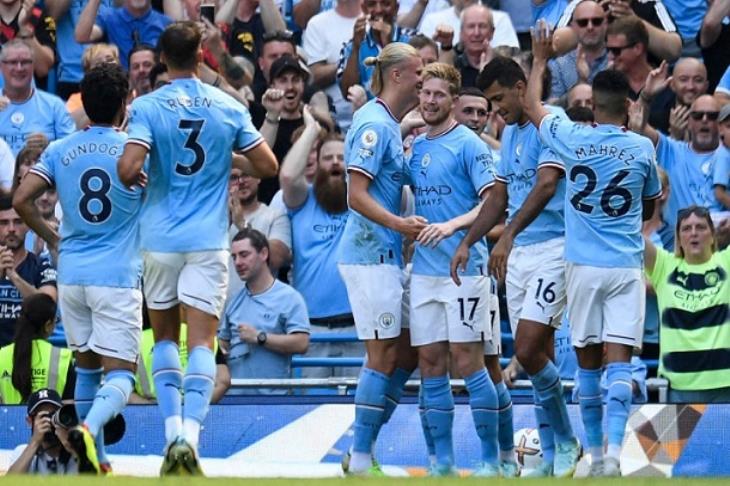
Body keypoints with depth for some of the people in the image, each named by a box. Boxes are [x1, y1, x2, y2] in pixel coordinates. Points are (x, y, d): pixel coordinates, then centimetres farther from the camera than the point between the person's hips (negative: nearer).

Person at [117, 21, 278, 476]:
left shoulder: (147, 107, -6)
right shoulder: (229, 107, 0)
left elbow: (128, 168, -17)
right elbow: (268, 166, 4)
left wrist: (135, 181, 5)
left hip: (160, 237, 0)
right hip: (208, 239, 0)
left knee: (165, 336, 17)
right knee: (202, 341, -3)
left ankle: (173, 429, 8)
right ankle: (190, 434, -20)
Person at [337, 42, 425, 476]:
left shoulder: (388, 123, 14)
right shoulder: (374, 124, -15)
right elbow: (356, 195, -21)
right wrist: (400, 224, -31)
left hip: (387, 254, 10)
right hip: (371, 254, -10)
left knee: (405, 353, 11)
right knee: (383, 356, -7)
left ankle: (363, 451, 15)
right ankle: (361, 460, -3)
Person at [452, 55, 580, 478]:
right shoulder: (509, 133, 17)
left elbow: (546, 185, -23)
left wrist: (508, 236, -31)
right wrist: (467, 243, 12)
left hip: (553, 248, -9)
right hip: (517, 253, 9)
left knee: (529, 351, -15)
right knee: (539, 356, 8)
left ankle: (566, 442, 1)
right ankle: (551, 457, 12)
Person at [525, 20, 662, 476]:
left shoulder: (573, 139, -3)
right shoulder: (643, 148, -2)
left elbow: (533, 106, 17)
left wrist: (540, 60, 29)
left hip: (583, 265, 1)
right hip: (627, 267, -1)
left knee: (588, 361, 12)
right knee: (619, 360, -6)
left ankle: (596, 452, 19)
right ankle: (614, 451, -20)